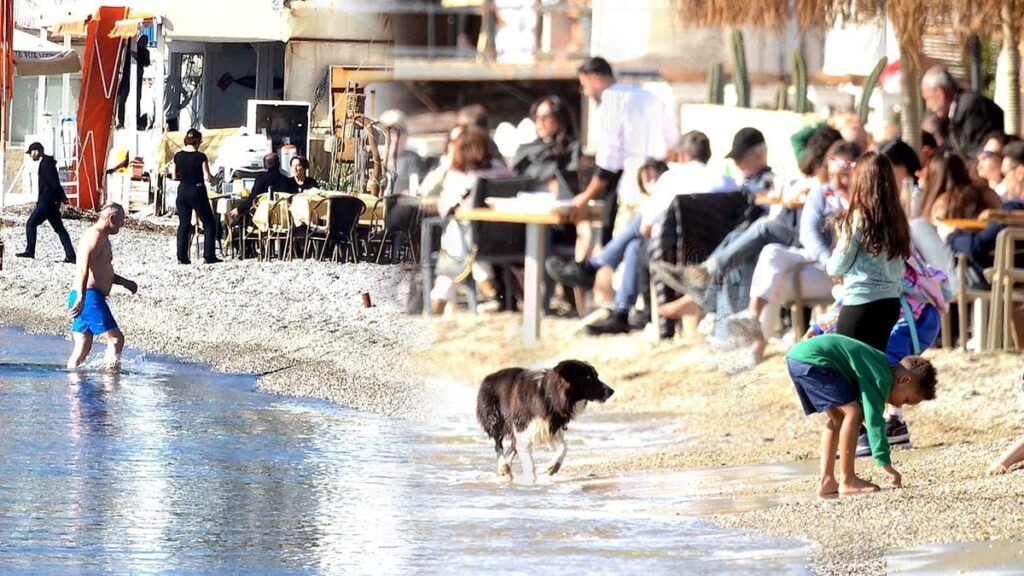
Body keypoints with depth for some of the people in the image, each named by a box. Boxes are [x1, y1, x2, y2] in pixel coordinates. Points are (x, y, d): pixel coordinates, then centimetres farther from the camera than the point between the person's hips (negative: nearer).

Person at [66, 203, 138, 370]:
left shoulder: (102, 238, 23)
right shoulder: (95, 236, -11)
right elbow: (83, 268, -24)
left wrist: (124, 282, 25)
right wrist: (81, 298, -34)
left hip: (86, 298, 11)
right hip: (90, 296, -11)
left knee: (82, 349, 9)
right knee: (116, 339, -10)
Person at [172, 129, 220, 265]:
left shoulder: (178, 156, 0)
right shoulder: (200, 157, -13)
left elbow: (174, 176, 6)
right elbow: (207, 178, -14)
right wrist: (212, 177, 7)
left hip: (183, 191, 4)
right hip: (197, 191, -4)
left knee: (184, 224, 11)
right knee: (209, 223, 8)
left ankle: (182, 256, 7)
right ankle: (209, 256, 2)